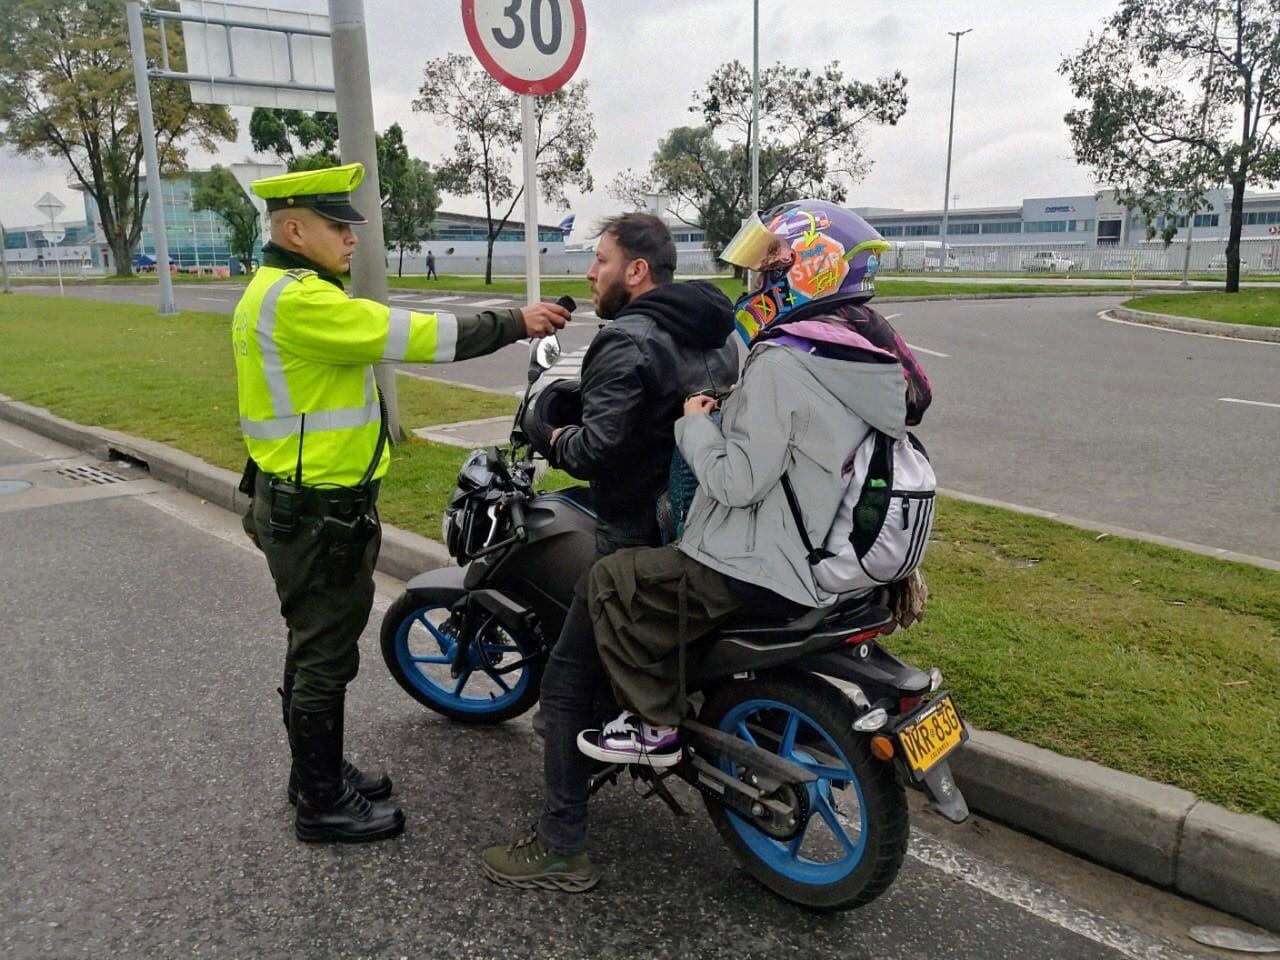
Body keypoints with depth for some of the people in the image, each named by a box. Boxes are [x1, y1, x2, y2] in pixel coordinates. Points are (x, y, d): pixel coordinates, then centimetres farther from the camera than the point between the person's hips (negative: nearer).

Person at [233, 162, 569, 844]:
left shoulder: (278, 289, 14)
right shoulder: (298, 299, -22)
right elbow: (413, 336, -24)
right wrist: (515, 323, -16)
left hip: (300, 502, 11)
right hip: (317, 515, -11)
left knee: (315, 650, 21)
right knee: (325, 658, 2)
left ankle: (317, 773, 36)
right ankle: (322, 804, 17)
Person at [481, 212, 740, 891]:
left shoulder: (627, 343, -17)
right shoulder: (721, 330, 10)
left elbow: (599, 446, -26)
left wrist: (557, 441, -6)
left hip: (642, 537, -9)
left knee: (567, 683, -1)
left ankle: (560, 849, 5)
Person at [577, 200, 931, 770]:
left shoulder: (780, 364, -22)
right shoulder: (871, 355, 7)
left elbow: (738, 481, -25)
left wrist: (694, 424, -9)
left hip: (763, 573, -10)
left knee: (612, 580, -3)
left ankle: (654, 726, 4)